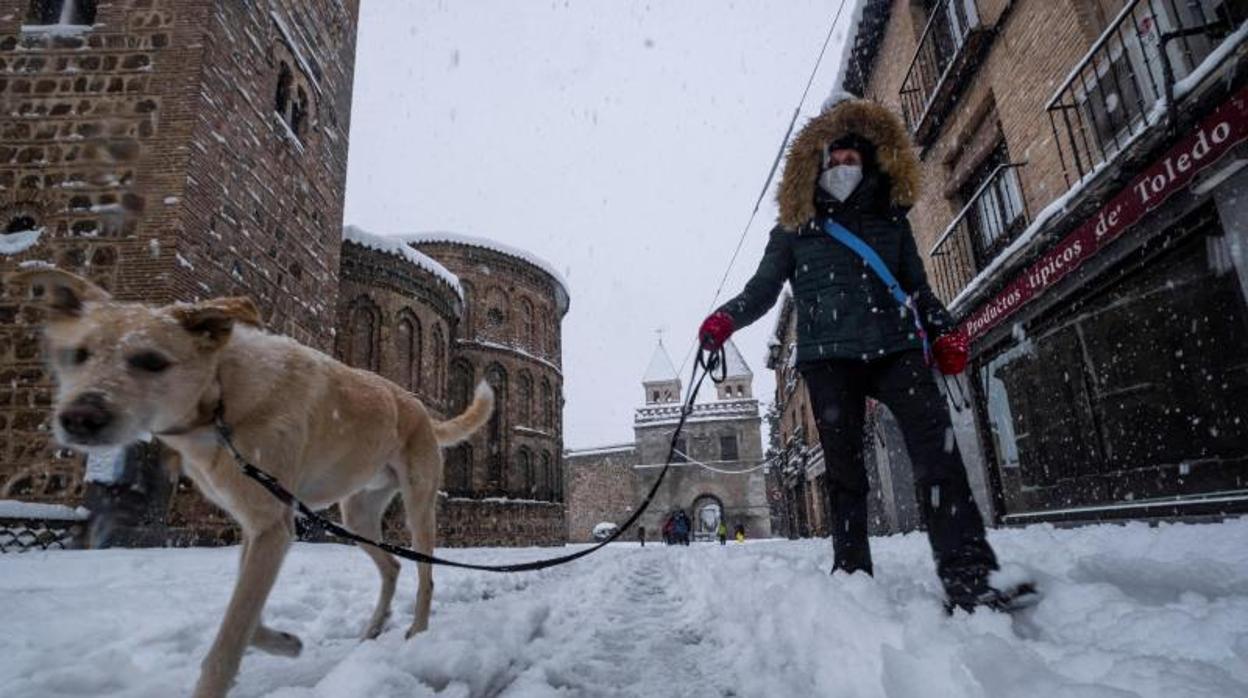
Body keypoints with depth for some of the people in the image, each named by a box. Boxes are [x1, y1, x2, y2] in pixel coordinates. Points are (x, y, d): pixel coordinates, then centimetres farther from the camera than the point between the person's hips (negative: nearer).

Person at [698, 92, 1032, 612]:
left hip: (895, 346, 2)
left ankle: (967, 573, -17)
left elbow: (918, 288, 24)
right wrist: (725, 319, -12)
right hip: (828, 356, -1)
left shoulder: (891, 221, 20)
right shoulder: (795, 232, 13)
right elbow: (761, 290, 7)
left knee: (936, 446, -16)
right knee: (844, 468, -1)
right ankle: (852, 575, 8)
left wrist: (945, 331, 9)